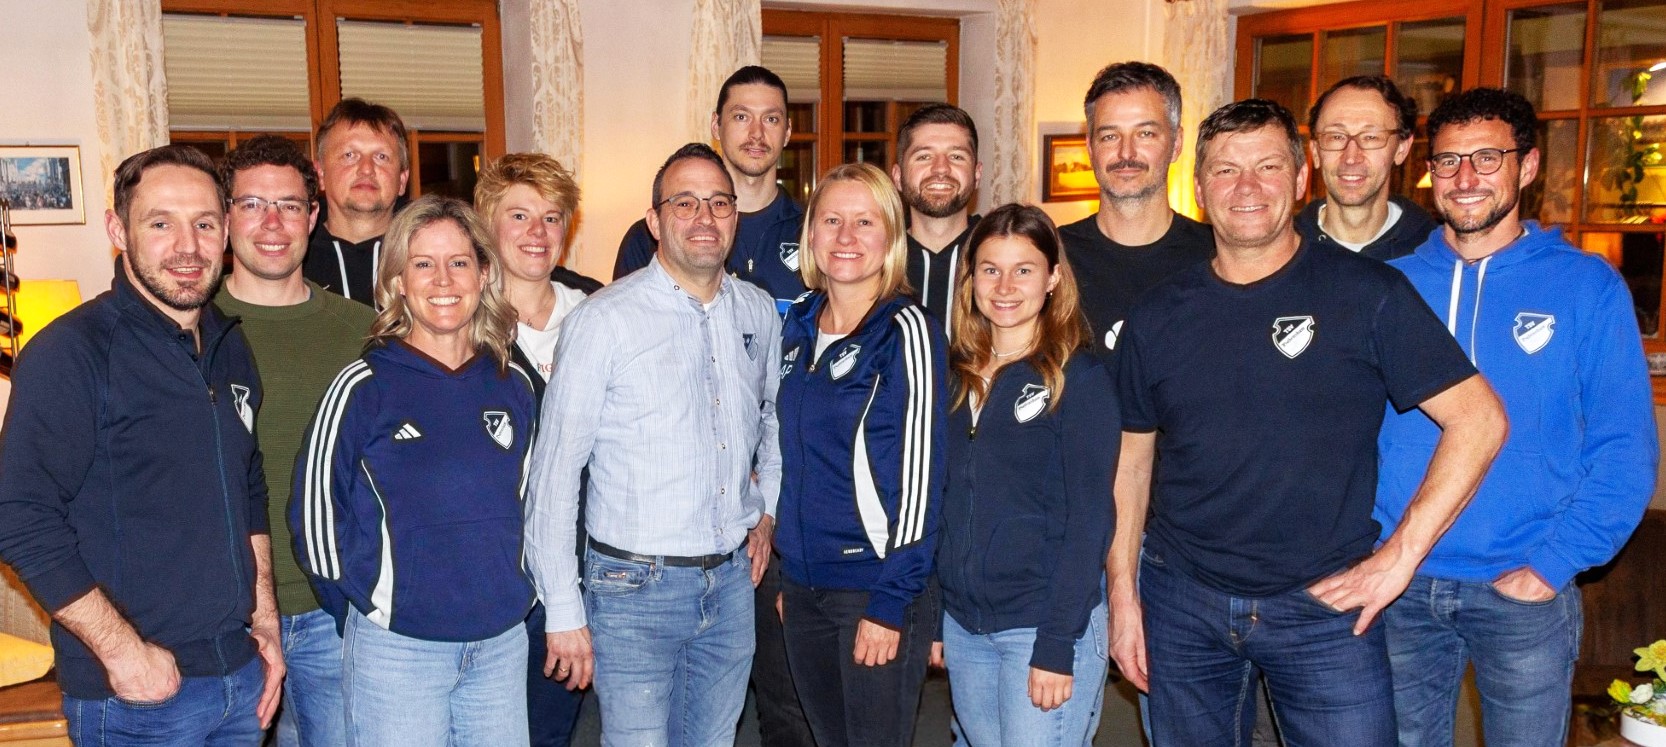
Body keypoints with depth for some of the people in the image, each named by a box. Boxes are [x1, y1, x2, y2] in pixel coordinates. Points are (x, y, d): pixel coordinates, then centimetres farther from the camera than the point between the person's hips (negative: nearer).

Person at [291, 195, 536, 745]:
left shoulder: (512, 385, 4)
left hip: (502, 642, 4)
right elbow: (316, 512, -4)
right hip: (397, 647, -4)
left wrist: (512, 594, 12)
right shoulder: (364, 387, -8)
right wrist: (367, 606, 0)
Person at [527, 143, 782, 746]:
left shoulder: (758, 313, 5)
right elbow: (554, 473, -11)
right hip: (636, 587, -5)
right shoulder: (604, 320, -12)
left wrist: (768, 508, 11)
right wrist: (563, 612, -11)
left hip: (733, 582, 5)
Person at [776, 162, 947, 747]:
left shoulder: (906, 331, -11)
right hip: (803, 585, 6)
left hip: (878, 590, -6)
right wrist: (790, 577, 14)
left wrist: (890, 604, -16)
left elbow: (920, 477, -13)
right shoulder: (799, 325, 7)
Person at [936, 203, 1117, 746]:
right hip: (962, 625, 5)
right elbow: (945, 502, 11)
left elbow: (1088, 521, -11)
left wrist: (1057, 647, -15)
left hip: (1044, 624, -5)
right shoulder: (958, 374, 7)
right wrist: (931, 620, 7)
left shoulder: (1080, 378, -8)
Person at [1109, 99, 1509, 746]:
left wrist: (1400, 555, -11)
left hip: (1327, 605, -2)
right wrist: (1122, 594, 4)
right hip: (1182, 604, 3)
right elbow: (1131, 460, 8)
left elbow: (1479, 419, -7)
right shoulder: (1158, 316, 2)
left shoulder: (1366, 293, -6)